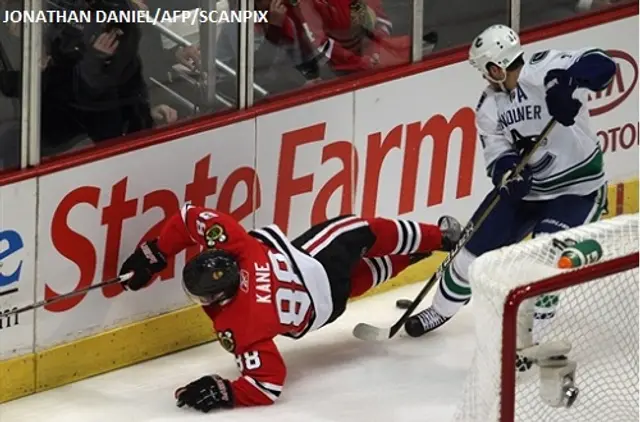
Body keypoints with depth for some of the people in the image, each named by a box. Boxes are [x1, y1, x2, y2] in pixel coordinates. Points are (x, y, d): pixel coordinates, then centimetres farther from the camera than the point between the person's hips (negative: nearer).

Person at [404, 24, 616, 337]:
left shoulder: (544, 70, -24)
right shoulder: (490, 107, -2)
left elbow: (601, 66, -36)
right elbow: (497, 154, -8)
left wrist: (566, 84, -55)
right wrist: (507, 170, -32)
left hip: (577, 189, -7)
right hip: (524, 186, 7)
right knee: (475, 248, 9)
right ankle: (440, 311, 33)